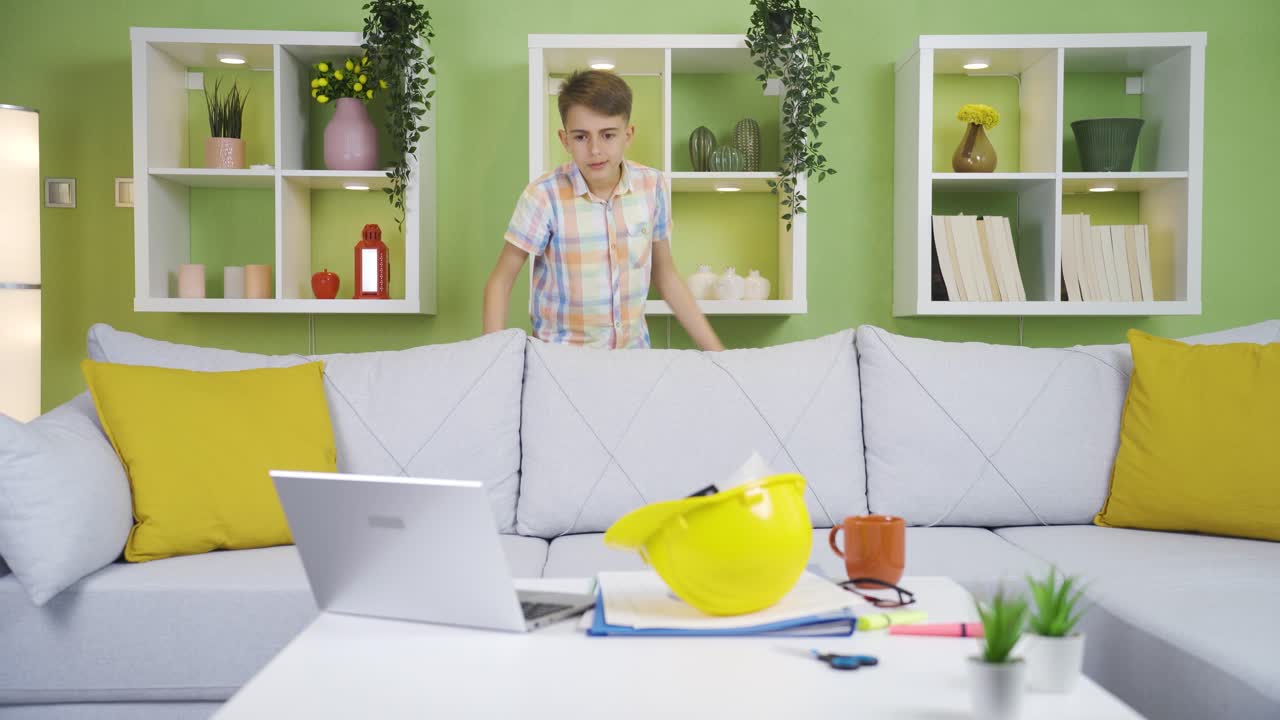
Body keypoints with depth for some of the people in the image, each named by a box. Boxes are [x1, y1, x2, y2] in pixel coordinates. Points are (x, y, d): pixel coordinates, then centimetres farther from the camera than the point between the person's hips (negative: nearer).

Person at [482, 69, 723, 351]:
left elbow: (665, 275, 8)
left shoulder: (652, 186, -2)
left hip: (634, 350, 3)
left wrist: (717, 351, 6)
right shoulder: (544, 195, -13)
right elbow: (500, 281, -5)